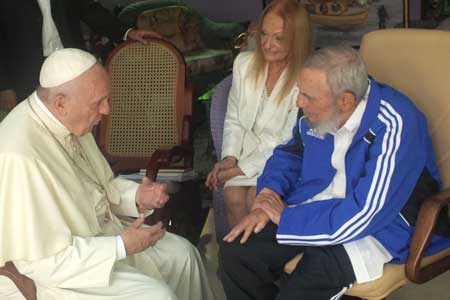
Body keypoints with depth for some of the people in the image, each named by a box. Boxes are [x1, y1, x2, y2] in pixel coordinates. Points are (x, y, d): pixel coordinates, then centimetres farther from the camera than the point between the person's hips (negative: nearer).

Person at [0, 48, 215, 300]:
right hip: (52, 271, -8)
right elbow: (39, 259, -29)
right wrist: (120, 247, -25)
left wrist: (136, 196, -6)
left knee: (181, 254, 9)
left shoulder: (70, 121, -6)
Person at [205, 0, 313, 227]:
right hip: (248, 147, 4)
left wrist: (242, 168, -16)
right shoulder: (244, 63, -2)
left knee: (255, 197, -25)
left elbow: (289, 143, -15)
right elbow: (233, 119, 7)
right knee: (233, 195, -21)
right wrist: (230, 157, -10)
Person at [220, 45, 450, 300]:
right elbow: (290, 154, 16)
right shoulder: (318, 110, -4)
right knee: (236, 252, -9)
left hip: (379, 226, -6)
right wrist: (268, 195, -5)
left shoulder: (394, 128, -26)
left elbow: (363, 215, -29)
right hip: (317, 206, 7)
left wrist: (286, 218, -18)